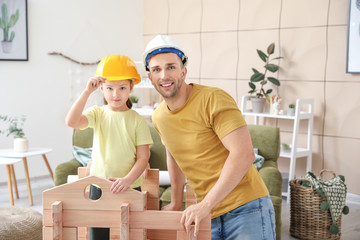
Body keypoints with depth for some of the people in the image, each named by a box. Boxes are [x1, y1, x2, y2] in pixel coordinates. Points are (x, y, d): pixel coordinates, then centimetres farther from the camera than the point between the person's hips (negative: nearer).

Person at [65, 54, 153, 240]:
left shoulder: (137, 120, -3)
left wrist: (128, 179, -21)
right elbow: (71, 122, -18)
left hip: (129, 189, -1)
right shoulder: (97, 114, 1)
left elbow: (143, 158, -5)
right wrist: (87, 92, -19)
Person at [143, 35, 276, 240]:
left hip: (246, 208, -6)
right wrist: (176, 203, 25)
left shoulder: (214, 99, -15)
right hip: (208, 216, 6)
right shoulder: (159, 117, 7)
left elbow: (244, 154, -24)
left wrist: (205, 205, -23)